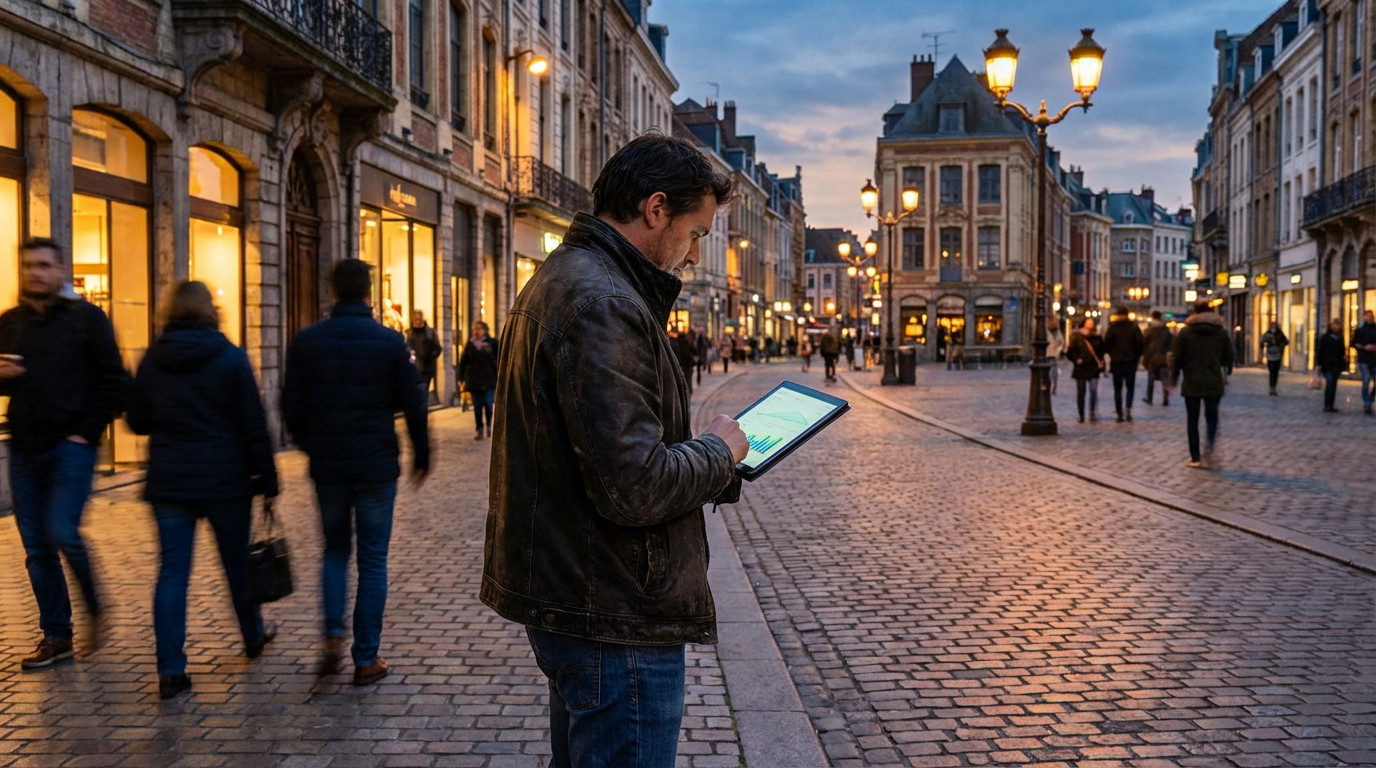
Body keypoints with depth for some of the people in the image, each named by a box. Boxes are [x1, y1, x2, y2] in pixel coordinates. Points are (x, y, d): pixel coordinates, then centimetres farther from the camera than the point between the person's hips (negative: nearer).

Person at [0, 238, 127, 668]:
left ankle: (95, 610, 9)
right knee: (36, 546, 6)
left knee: (62, 532, -15)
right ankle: (56, 636, 15)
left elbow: (114, 382, -2)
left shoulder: (86, 318, 0)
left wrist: (88, 432, -8)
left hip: (71, 446, -5)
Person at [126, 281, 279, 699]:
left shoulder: (152, 360, 1)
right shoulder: (230, 358, -8)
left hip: (168, 480, 2)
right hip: (225, 479, -2)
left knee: (172, 570, 2)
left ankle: (170, 669, -3)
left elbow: (137, 422, 9)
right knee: (237, 562, 15)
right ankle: (253, 637, 34)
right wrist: (266, 478, -2)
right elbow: (254, 425, -8)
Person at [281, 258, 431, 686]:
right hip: (377, 466, -2)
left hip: (327, 468, 2)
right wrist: (421, 458, 10)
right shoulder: (390, 342, -6)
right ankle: (366, 659, 9)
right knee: (372, 560, 7)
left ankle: (333, 635, 4)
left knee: (335, 549, 21)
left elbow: (292, 408, 1)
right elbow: (413, 406, -3)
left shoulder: (306, 342, -2)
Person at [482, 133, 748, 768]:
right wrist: (718, 450, -10)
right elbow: (634, 487, -27)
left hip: (567, 592, 11)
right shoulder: (602, 302, -22)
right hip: (616, 618, -11)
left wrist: (697, 452, 10)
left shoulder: (561, 280, 13)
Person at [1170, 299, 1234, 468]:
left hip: (1192, 383, -1)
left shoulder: (1185, 332, -3)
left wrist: (1174, 377, 7)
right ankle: (1208, 450, -11)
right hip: (1214, 383, 1)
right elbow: (1229, 356, 8)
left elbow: (1176, 357, -3)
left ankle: (1195, 457, 9)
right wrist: (1225, 374, 24)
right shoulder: (1221, 331, 3)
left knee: (1192, 420, 7)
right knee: (1212, 417, 10)